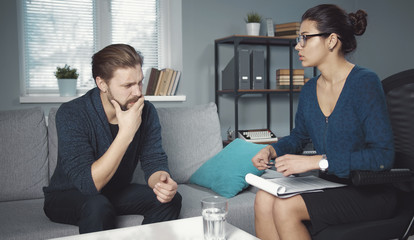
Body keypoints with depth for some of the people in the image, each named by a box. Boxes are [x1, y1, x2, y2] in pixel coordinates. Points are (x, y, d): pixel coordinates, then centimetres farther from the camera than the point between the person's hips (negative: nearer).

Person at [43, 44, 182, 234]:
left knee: (170, 199, -17)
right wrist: (126, 133, -37)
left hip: (116, 192, 5)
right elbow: (89, 184, -33)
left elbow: (154, 161, -10)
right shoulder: (71, 114, -27)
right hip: (67, 197, -4)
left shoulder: (146, 111, -12)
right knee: (98, 205, -36)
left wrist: (162, 181, -35)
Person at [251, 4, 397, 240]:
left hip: (370, 192, -6)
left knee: (285, 207, -25)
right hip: (330, 185, 6)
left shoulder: (365, 82, -15)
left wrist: (317, 161, -25)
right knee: (264, 199, -19)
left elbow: (383, 156, -21)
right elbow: (298, 136, 24)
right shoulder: (309, 90, 7)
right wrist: (271, 150, 3)